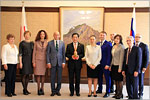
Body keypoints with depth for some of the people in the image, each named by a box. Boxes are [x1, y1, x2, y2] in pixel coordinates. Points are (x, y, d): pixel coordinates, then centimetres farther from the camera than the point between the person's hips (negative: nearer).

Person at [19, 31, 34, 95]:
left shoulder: (32, 43, 11)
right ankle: (24, 89, 7)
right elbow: (20, 54, -5)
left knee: (28, 75, 9)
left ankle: (26, 89, 17)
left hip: (30, 60, 5)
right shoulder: (22, 43, -2)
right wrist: (20, 62, -12)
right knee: (24, 75, -2)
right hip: (24, 60, -4)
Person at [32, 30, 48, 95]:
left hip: (44, 60, 1)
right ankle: (38, 89, 6)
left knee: (43, 74, 3)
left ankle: (42, 88, 13)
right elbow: (34, 52, 4)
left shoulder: (47, 42, 5)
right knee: (38, 74, -1)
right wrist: (33, 61, -1)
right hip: (38, 60, 0)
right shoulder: (36, 42, 4)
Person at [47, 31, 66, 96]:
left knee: (59, 77, 5)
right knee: (52, 77, 3)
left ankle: (58, 90, 17)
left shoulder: (62, 43, 7)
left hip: (60, 62, 1)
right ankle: (53, 91, 14)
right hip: (52, 62, -1)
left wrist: (63, 62, 0)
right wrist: (48, 62, -5)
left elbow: (63, 53, 7)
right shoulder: (50, 43, 3)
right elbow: (48, 53, 2)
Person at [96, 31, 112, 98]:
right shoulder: (97, 44, 11)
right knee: (99, 77, 14)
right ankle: (99, 89, 29)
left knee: (107, 78, 3)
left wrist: (107, 64, -16)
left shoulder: (108, 44, -7)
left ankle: (107, 92, 12)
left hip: (105, 64, -5)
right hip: (99, 64, 6)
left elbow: (109, 55, -11)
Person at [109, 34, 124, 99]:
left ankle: (120, 94, 11)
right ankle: (117, 93, 20)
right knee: (116, 80, 11)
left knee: (120, 80, 1)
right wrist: (111, 65, 14)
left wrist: (120, 68, -16)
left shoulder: (121, 47, -10)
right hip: (114, 65, 7)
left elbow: (121, 58, -13)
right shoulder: (113, 46, 13)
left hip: (118, 66, -7)